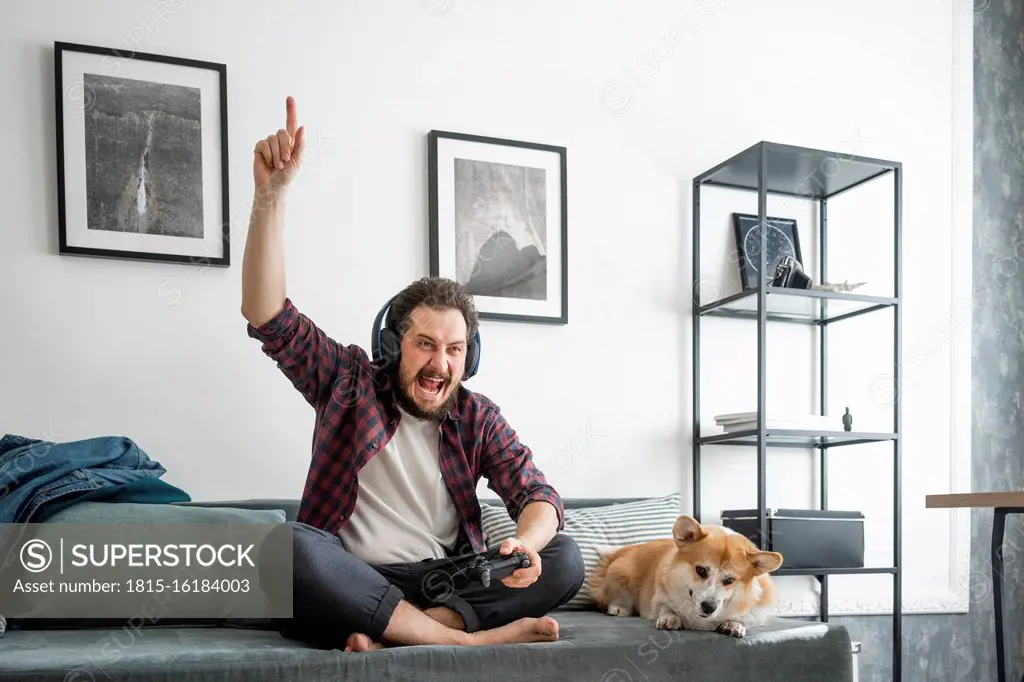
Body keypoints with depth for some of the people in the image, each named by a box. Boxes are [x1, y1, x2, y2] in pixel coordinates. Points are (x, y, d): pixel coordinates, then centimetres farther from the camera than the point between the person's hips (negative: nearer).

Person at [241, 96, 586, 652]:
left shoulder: (478, 418, 7)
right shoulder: (349, 381, 3)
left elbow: (537, 495, -2)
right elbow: (267, 317, -9)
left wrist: (526, 542, -29)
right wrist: (270, 194, -20)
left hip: (446, 580, 2)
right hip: (350, 582, -2)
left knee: (563, 561, -20)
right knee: (285, 544, -34)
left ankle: (387, 636, -31)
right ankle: (466, 638, -31)